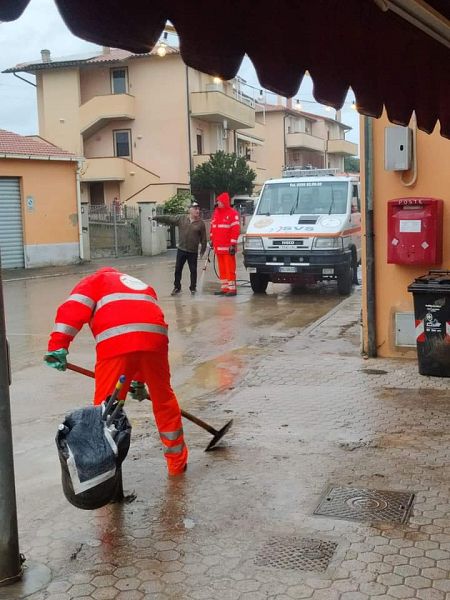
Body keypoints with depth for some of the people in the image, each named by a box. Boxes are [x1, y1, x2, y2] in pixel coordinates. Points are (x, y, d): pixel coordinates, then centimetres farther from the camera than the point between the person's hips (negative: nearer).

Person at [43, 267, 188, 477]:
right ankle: (177, 462, 34)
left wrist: (58, 345, -4)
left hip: (116, 341, -4)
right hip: (154, 336, 4)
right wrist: (138, 380, 48)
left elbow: (73, 308, 4)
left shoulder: (96, 279, 26)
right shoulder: (143, 286, 40)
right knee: (163, 399, 21)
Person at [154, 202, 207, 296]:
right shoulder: (181, 218, -2)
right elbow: (168, 218, -1)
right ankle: (177, 287, 21)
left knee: (193, 270, 4)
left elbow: (203, 238, -1)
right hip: (181, 249, 2)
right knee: (178, 269, 8)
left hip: (193, 252, -1)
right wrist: (155, 218, -6)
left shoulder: (201, 223, -5)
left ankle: (193, 288, 20)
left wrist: (202, 251, -1)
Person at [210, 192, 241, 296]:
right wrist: (212, 240, 18)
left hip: (227, 247, -7)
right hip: (218, 247, 7)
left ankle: (232, 289, -3)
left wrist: (233, 244, -16)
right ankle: (224, 288, 17)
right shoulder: (216, 213, 15)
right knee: (222, 269, 11)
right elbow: (212, 228, 22)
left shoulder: (232, 213, -7)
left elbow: (236, 230, -12)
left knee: (230, 268, -6)